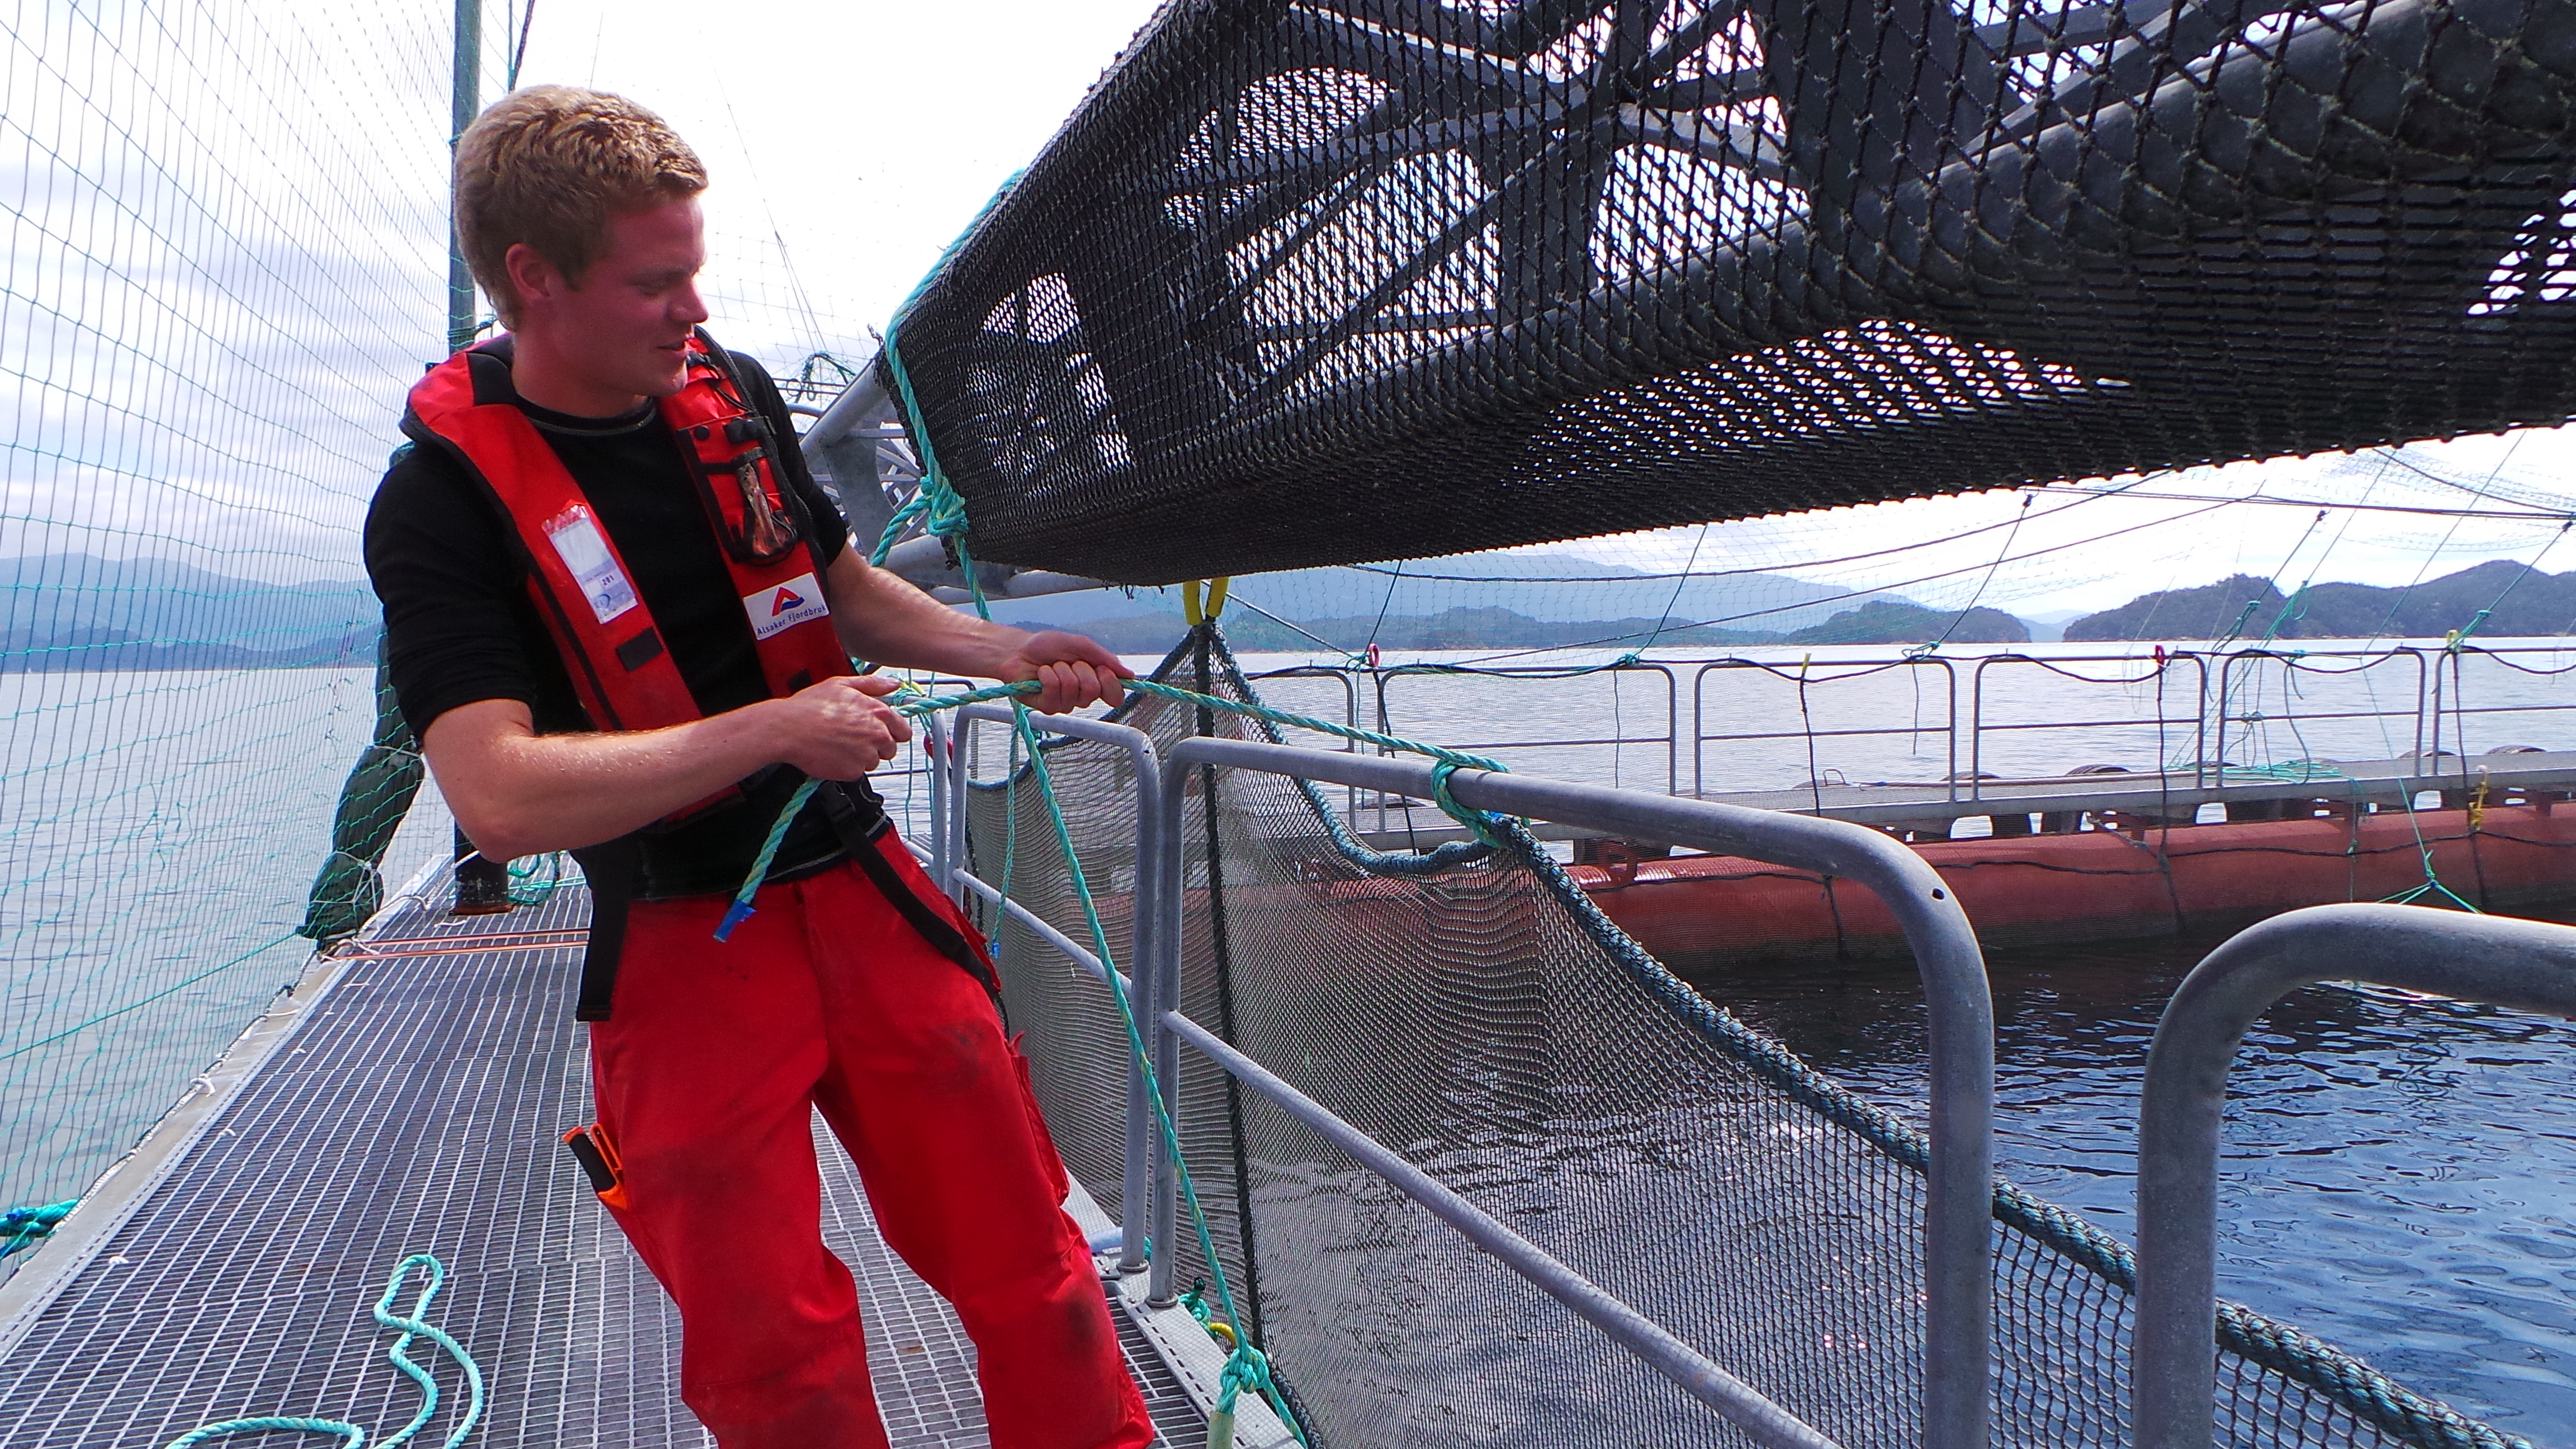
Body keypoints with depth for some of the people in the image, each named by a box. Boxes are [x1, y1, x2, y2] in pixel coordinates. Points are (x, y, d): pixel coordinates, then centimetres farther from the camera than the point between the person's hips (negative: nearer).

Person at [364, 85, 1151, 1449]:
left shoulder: (732, 394, 4)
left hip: (866, 895, 4)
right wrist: (775, 731, -24)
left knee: (1029, 1265, 9)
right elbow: (500, 797, -23)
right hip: (683, 951, -4)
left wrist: (1010, 653, 5)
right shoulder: (443, 498, -12)